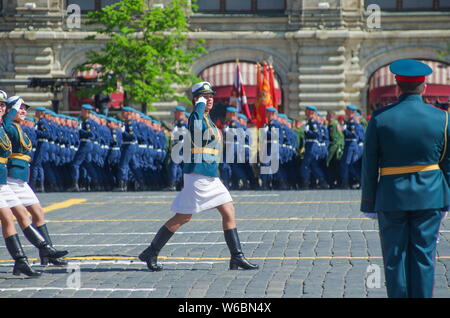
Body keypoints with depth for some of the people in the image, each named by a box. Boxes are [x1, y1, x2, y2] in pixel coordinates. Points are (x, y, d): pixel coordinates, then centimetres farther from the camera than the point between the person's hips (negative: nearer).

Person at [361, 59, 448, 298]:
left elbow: (369, 167, -2)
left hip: (392, 198, -1)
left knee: (395, 258, 6)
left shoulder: (380, 119, -5)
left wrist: (369, 204, 5)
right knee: (424, 256, 5)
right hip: (429, 197, 1)